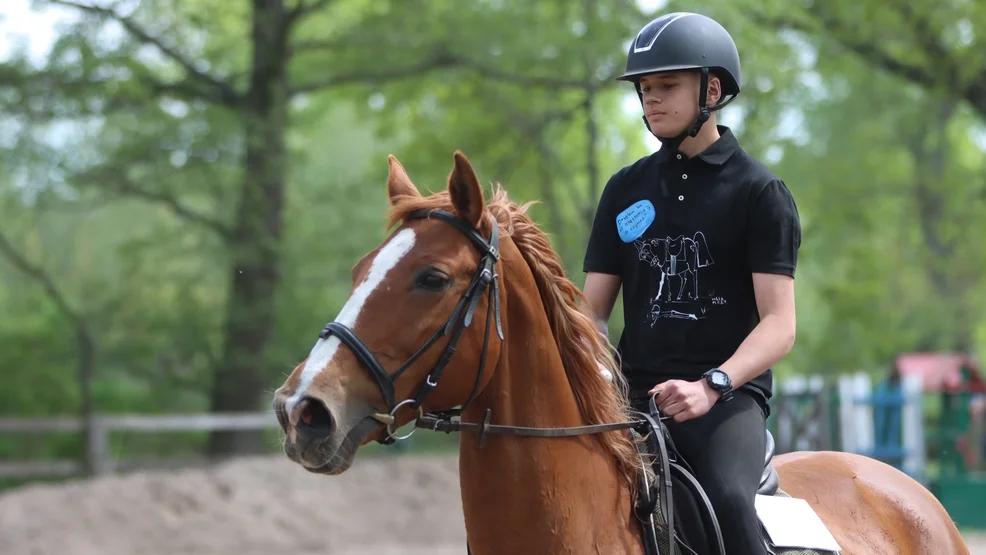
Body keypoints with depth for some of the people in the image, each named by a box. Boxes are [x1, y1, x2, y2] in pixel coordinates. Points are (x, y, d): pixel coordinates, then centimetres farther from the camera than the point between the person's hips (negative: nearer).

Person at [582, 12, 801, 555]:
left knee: (728, 500, -33)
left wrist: (712, 385, -23)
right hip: (634, 394, 5)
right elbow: (594, 310, 16)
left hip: (727, 394, -5)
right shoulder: (626, 190, 15)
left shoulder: (759, 192, 1)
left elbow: (779, 324, -6)